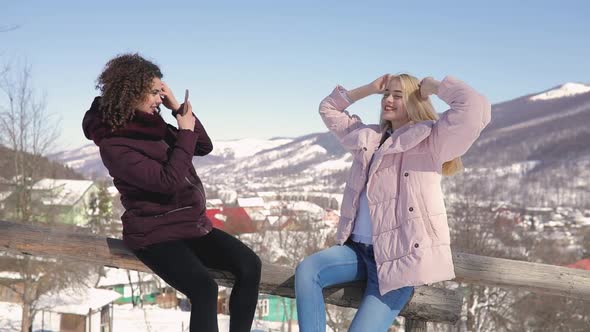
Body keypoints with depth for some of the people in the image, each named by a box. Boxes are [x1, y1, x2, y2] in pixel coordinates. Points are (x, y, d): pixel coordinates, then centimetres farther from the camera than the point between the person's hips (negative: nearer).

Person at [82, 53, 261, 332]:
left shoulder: (152, 124, 10)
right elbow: (168, 181, -23)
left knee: (249, 265, -14)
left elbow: (204, 147, 12)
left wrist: (177, 108, 1)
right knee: (204, 289, -30)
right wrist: (186, 132, -13)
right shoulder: (113, 145, -15)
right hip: (155, 234, -8)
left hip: (193, 224, 8)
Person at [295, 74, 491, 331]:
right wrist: (370, 88, 19)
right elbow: (329, 109, 29)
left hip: (399, 255, -6)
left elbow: (475, 108, -18)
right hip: (358, 249, 6)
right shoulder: (367, 137, 18)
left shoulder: (429, 141, -2)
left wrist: (434, 87, -3)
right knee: (306, 270, -22)